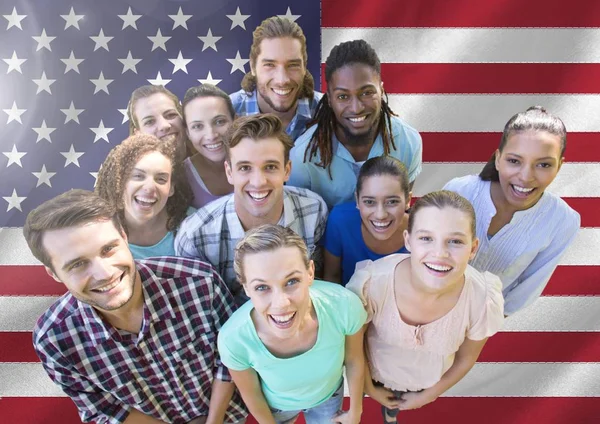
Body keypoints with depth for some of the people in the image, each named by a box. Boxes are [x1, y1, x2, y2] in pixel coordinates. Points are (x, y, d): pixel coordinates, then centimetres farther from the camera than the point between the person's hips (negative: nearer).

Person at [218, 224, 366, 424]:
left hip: (329, 395, 1)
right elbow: (251, 395, -15)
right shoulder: (234, 339, -38)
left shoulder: (344, 306, -37)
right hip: (276, 404, -1)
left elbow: (354, 361, -15)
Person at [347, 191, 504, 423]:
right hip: (377, 371, -1)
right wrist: (369, 388, -1)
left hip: (428, 379, 1)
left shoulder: (484, 300, -33)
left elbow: (466, 358, -10)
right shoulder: (372, 282, -39)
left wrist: (428, 395, 1)